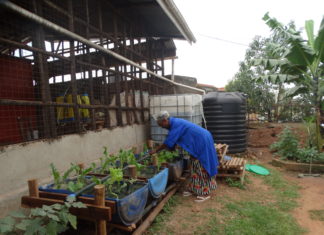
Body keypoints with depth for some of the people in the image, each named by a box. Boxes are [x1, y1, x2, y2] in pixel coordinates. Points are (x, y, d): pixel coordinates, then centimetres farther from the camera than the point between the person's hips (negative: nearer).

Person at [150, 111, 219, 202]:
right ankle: (194, 189, 23)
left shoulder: (176, 124, -22)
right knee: (195, 167, 13)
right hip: (198, 143, 10)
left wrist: (156, 150, -11)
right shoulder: (175, 123, 7)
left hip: (202, 142, -10)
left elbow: (168, 142, -22)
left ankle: (205, 193, 7)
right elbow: (171, 141, 16)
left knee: (201, 168, -3)